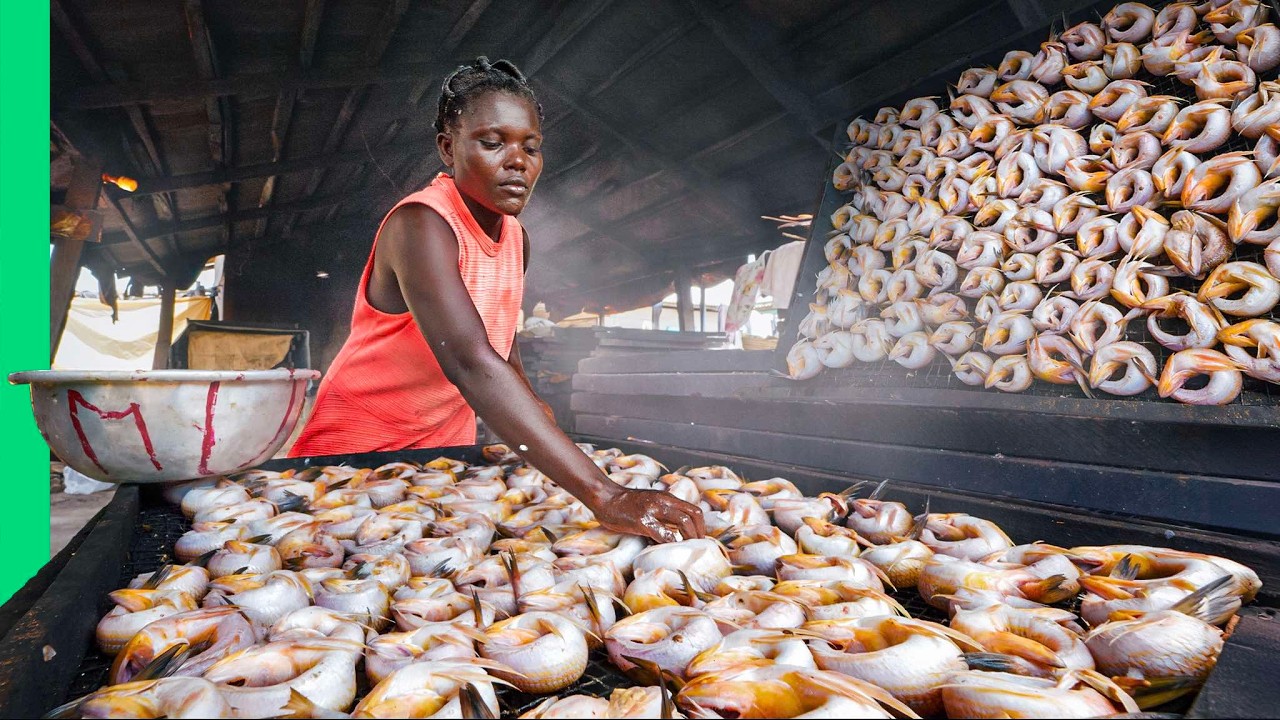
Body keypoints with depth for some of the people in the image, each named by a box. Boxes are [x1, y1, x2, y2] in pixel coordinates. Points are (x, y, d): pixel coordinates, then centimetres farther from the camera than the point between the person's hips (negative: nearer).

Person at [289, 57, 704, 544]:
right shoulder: (421, 224, -25)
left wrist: (530, 406, -3)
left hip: (448, 448, 6)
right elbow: (470, 362, -41)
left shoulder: (516, 238, 0)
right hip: (359, 446, -6)